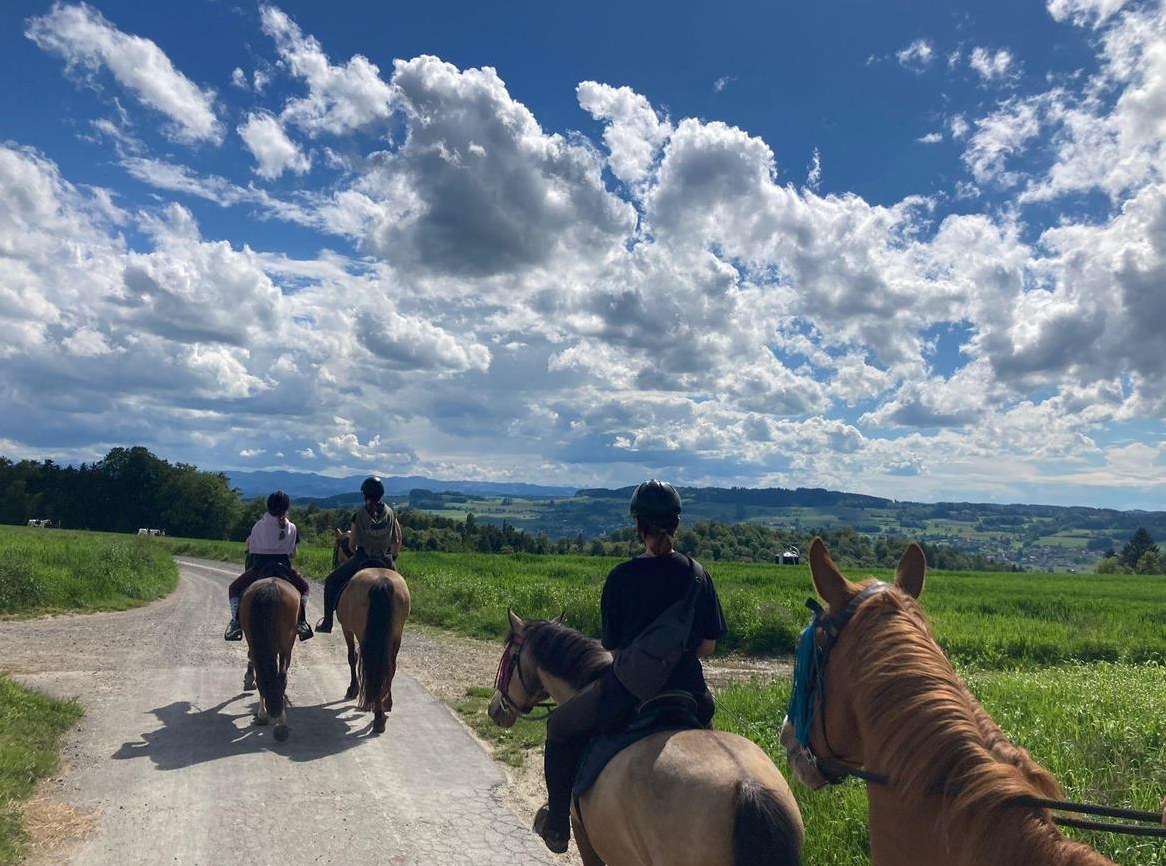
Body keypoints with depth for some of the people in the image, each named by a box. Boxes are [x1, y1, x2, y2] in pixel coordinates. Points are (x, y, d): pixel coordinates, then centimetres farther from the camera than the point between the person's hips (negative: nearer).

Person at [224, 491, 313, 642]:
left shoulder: (259, 525, 1)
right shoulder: (291, 528, 1)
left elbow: (247, 546, 12)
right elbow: (293, 554, 5)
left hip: (259, 568, -1)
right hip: (284, 569, 1)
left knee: (234, 589, 21)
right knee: (305, 588, 25)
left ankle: (236, 622, 2)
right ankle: (301, 621, 6)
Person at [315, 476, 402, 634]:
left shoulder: (359, 515, -8)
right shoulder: (390, 513, -1)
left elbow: (352, 544, -4)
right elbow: (397, 540, 3)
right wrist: (393, 556, 19)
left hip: (362, 559, -2)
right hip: (385, 560, 3)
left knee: (331, 582, 17)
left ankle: (327, 622, 15)